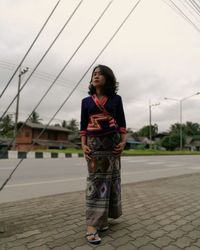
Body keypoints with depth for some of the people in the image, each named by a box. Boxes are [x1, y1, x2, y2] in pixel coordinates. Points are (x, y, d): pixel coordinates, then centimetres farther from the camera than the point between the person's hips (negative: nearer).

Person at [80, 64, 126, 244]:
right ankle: (92, 226, -5)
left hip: (112, 141, 1)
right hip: (94, 142, 0)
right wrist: (84, 145, -6)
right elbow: (83, 125, 6)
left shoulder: (116, 99, 7)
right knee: (95, 179, -6)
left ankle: (104, 217, 26)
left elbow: (121, 122, 6)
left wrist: (123, 141, -7)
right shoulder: (86, 101, 8)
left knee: (110, 177, 5)